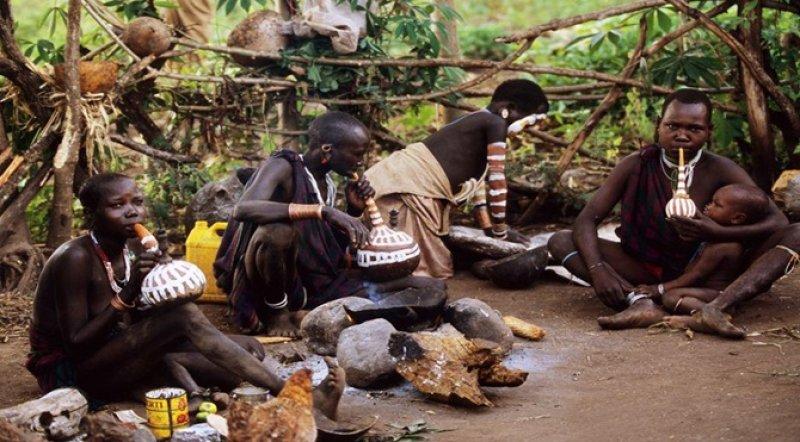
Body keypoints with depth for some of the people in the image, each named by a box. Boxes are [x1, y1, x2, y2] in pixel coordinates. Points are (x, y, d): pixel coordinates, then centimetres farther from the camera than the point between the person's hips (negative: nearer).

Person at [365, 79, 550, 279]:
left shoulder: (479, 123, 22)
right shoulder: (495, 123, -8)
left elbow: (476, 181, 23)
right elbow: (497, 180, -9)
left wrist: (489, 229, 19)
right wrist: (501, 231, -2)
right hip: (411, 186, -10)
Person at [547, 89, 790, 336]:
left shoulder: (719, 171, -11)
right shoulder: (636, 166, -9)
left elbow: (778, 222, -17)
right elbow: (587, 220, -13)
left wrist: (716, 233, -33)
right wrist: (597, 269, -32)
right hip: (642, 270, 1)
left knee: (789, 239, -19)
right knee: (560, 241, -18)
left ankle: (715, 307, -40)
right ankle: (638, 302, -38)